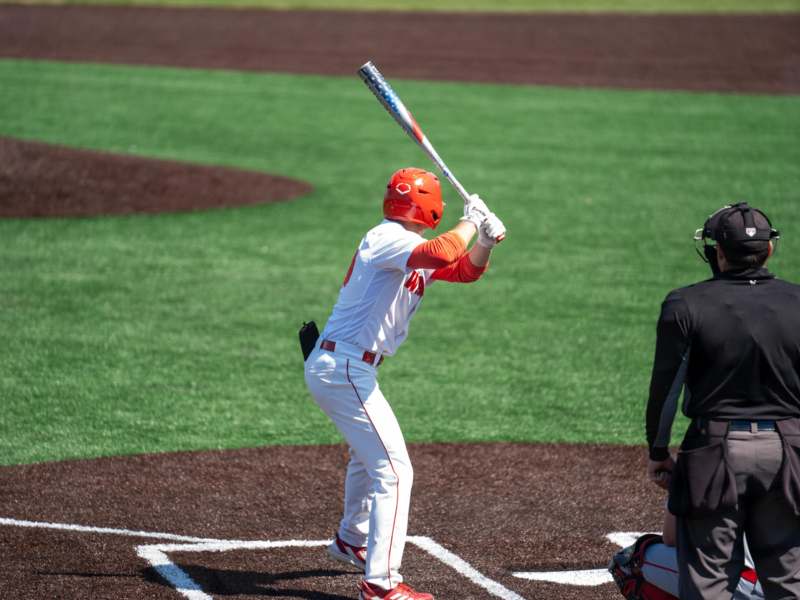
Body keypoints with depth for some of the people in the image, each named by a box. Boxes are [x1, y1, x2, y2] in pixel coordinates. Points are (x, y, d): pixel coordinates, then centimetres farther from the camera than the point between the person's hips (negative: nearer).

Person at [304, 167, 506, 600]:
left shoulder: (416, 253, 14)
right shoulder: (387, 238, -16)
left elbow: (466, 270, 18)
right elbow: (442, 254, -34)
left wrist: (484, 241, -1)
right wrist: (471, 221, -18)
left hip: (331, 368, 11)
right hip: (344, 368, -11)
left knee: (369, 453, 32)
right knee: (393, 470, -12)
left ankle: (352, 540, 54)